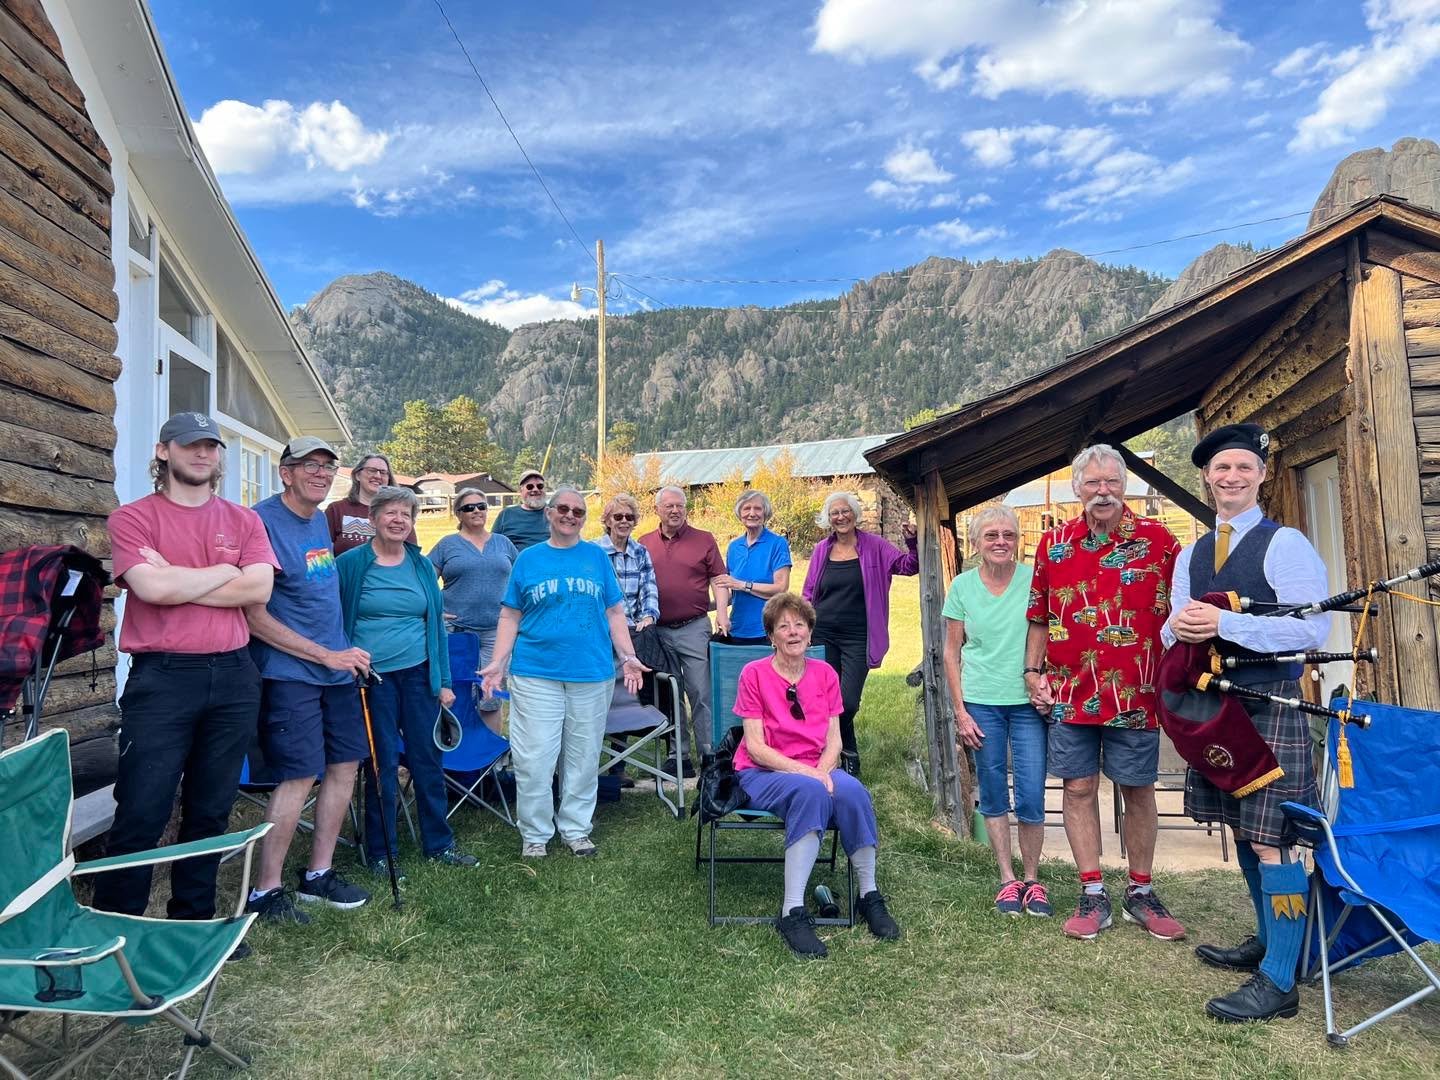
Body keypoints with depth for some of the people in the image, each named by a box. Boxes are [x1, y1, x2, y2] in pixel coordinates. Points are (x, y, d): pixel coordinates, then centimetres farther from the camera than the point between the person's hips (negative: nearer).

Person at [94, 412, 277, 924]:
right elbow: (152, 588, -16)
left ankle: (194, 920, 27)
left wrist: (175, 581, -8)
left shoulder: (244, 520, 9)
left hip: (233, 676, 3)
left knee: (211, 811, 12)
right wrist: (226, 572, -4)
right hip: (161, 677, -3)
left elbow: (259, 588, -6)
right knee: (141, 814, 0)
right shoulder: (133, 517, 1)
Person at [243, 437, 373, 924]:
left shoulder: (320, 520, 13)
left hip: (337, 667, 8)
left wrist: (343, 652, 16)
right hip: (290, 673, -8)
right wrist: (326, 655, -16)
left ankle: (319, 874, 23)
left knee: (345, 766, 9)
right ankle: (265, 891, 11)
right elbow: (255, 617, -18)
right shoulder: (263, 523, -14)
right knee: (299, 776, -6)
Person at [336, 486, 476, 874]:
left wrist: (444, 681, 8)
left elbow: (436, 622, 10)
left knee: (428, 759, 9)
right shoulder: (351, 563, -4)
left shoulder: (422, 565, 7)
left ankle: (439, 842, 23)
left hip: (419, 673, 4)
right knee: (382, 765, 4)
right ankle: (379, 852, 20)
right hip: (372, 677, -3)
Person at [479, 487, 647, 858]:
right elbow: (510, 616, 6)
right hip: (535, 674, -1)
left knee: (583, 757, 10)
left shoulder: (596, 556, 8)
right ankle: (535, 833, 17)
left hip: (592, 674, 1)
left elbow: (614, 612, 9)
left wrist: (628, 656, 0)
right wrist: (498, 662, -3)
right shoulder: (529, 558, 6)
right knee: (534, 757, 0)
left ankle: (576, 828, 25)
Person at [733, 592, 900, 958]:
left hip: (816, 770, 4)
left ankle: (870, 896, -11)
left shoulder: (825, 674, 7)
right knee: (811, 793, -35)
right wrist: (804, 771, -20)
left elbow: (833, 740, 4)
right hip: (763, 773, -3)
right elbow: (755, 746, -9)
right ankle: (792, 912, -33)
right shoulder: (754, 674, -5)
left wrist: (822, 771, -17)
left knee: (852, 790, -29)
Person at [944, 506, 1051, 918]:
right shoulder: (962, 586, 1)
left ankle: (1032, 881, 19)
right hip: (981, 703, 1)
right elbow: (952, 652, 4)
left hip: (1028, 702, -1)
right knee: (993, 796, 9)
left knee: (1031, 798, 0)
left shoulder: (1034, 579, -2)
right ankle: (1008, 880, 23)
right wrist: (960, 711, -1)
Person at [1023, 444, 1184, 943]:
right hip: (1069, 691, 1)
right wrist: (1033, 671, 5)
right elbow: (1039, 617, 11)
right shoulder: (1054, 543, 5)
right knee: (1079, 788, 6)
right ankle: (1092, 894, 18)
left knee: (1138, 790, 10)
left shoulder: (1157, 540, 0)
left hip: (1135, 691, -1)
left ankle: (1140, 893, 26)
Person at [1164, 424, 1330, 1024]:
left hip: (1269, 709, -7)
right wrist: (1179, 627, -13)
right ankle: (1267, 941, 35)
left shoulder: (1286, 544, -7)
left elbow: (1313, 628, -17)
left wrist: (1224, 622, -25)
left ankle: (1278, 982, 3)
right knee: (1242, 830, 17)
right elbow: (1175, 632, 11)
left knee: (1270, 840, -6)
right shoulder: (1190, 555, 13)